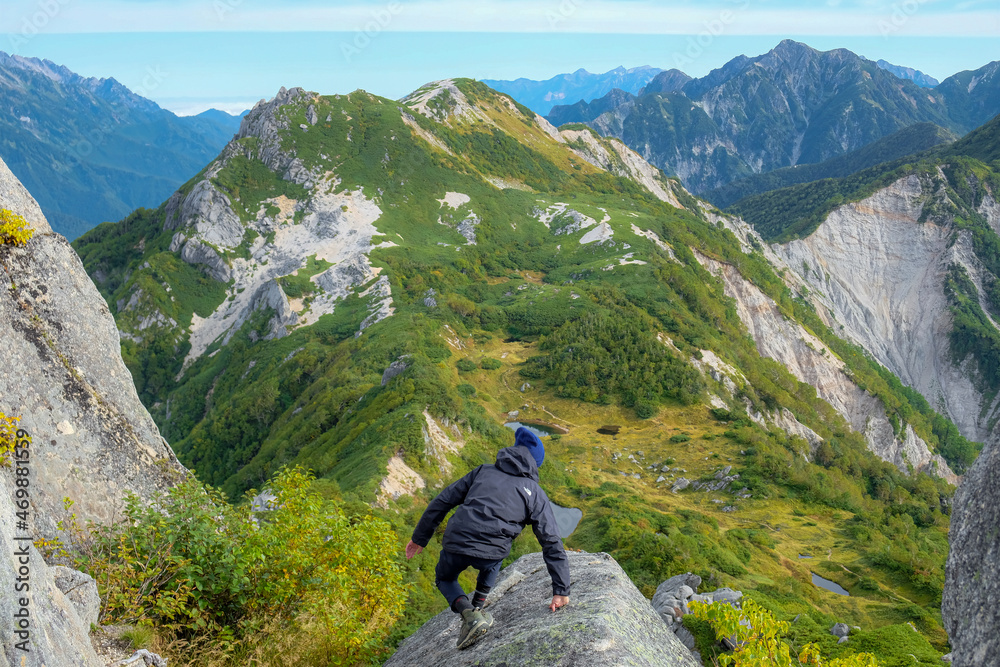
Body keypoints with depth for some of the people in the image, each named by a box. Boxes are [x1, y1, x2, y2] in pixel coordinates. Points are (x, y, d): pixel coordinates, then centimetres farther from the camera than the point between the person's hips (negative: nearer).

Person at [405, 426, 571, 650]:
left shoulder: (484, 471, 18)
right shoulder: (536, 494, 13)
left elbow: (442, 501, 17)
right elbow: (552, 543, 9)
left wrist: (419, 538, 24)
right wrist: (561, 590, 12)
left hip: (456, 546, 0)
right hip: (490, 554, 1)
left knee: (445, 578, 32)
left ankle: (469, 613, 4)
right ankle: (478, 605, 31)